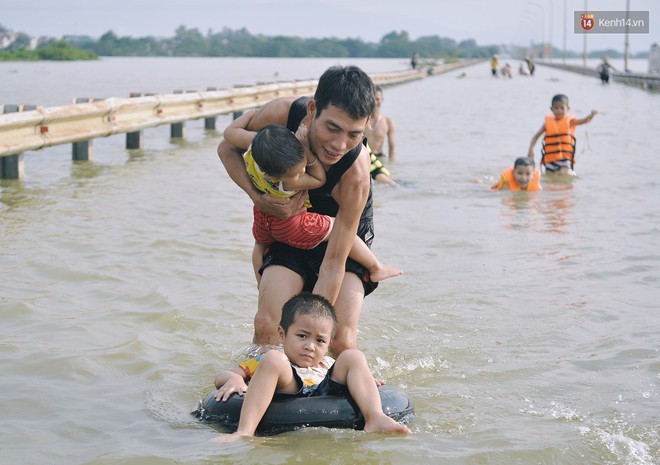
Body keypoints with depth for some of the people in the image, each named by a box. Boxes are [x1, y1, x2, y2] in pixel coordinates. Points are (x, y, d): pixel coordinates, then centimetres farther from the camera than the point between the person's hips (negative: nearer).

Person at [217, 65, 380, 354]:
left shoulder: (356, 173, -36)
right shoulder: (281, 114, -29)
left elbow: (333, 265, -31)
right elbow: (228, 149, -8)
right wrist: (259, 198, -24)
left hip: (344, 239, -2)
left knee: (341, 343, -16)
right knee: (267, 325, -18)